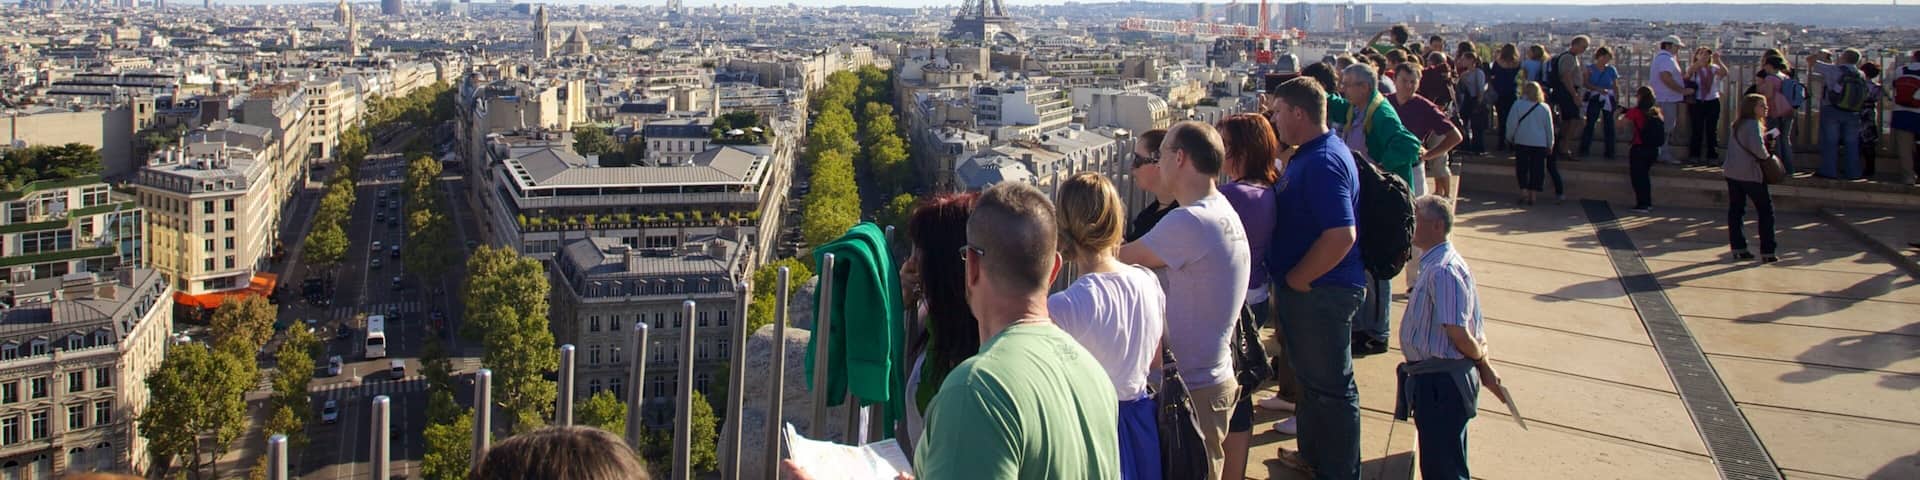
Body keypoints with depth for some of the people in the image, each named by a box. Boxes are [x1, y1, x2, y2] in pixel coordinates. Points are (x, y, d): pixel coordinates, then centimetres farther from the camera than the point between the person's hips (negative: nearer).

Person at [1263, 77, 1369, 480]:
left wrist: (1294, 280, -21)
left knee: (1331, 386, 2)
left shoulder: (1323, 162, -23)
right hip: (1309, 290, 11)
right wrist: (1288, 282, 16)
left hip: (1321, 293, -11)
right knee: (1312, 376, 23)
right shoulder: (1309, 155, 11)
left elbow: (1341, 235, -31)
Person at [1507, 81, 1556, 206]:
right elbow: (1549, 128, 6)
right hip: (1540, 143, 1)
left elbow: (1511, 123, -5)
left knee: (1522, 168, 7)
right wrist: (1550, 144, 15)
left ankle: (1524, 191, -4)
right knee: (1537, 169, 5)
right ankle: (1533, 194, 3)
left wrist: (1509, 138, 9)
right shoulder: (1545, 107, 1)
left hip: (1521, 142, -1)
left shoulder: (1518, 104, -5)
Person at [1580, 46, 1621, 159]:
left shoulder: (1611, 70, 8)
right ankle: (1584, 150, -4)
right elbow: (1586, 84, -5)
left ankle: (1609, 152, 6)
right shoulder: (1590, 69, 4)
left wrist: (1617, 100, 5)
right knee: (1590, 123, -8)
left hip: (1608, 99, 2)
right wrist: (1599, 89, -20)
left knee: (1608, 124, 1)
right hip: (1594, 98, -2)